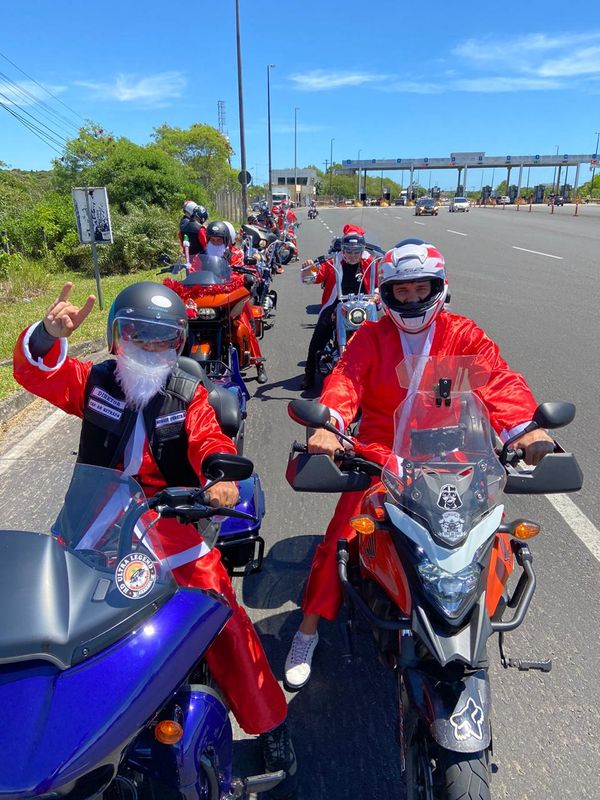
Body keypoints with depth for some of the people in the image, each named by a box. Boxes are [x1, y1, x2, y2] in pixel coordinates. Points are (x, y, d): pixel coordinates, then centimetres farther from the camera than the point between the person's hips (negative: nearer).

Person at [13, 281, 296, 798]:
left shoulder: (190, 396, 1)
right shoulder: (94, 381, 5)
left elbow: (209, 441, -14)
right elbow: (36, 373, -7)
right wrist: (49, 335, -28)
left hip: (172, 524, -2)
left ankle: (270, 726, 11)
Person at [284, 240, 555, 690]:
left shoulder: (462, 334, 3)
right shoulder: (371, 337, 2)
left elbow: (499, 379, -12)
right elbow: (345, 380, -15)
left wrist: (527, 428, -32)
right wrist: (327, 426, -37)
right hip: (381, 452, -1)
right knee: (340, 538, -13)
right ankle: (309, 629, 10)